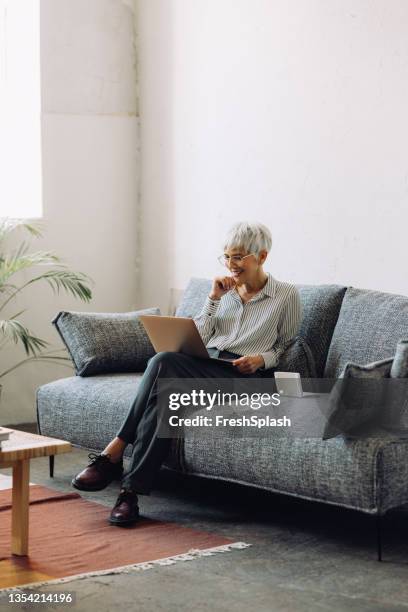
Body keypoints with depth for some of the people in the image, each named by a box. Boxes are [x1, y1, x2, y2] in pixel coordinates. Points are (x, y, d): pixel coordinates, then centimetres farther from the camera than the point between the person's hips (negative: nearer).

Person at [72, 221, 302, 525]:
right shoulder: (226, 290, 21)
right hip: (205, 367, 5)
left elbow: (286, 345, 14)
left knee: (164, 362, -32)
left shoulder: (287, 295, 8)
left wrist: (262, 359, -6)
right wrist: (213, 299, 4)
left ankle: (114, 453, -31)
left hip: (244, 378, -5)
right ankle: (132, 489, -36)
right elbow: (198, 339, 15)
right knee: (166, 394, -34)